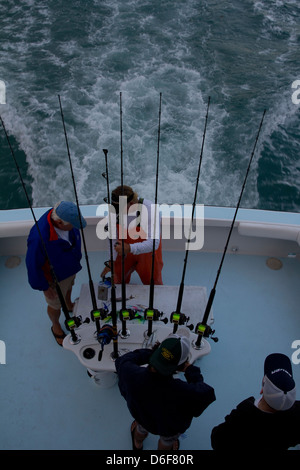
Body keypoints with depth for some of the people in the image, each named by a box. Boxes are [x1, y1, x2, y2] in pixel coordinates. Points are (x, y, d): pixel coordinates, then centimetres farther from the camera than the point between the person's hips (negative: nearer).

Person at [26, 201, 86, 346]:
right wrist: (44, 287, -15)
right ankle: (56, 327, 55)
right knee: (55, 304, 22)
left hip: (70, 266, 6)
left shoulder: (62, 214, -25)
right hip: (54, 277, -6)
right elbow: (33, 265, -28)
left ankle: (69, 305, 70)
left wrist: (76, 256, 15)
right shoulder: (39, 238, -46)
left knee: (69, 287, 36)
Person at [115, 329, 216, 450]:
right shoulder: (183, 391, -50)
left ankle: (137, 445, 73)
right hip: (171, 427, -2)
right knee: (168, 440, 36)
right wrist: (190, 370, -24)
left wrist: (150, 353, -18)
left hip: (142, 416, 2)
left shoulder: (131, 373, -41)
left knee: (142, 428, 40)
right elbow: (206, 394, -30)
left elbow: (122, 360, -16)